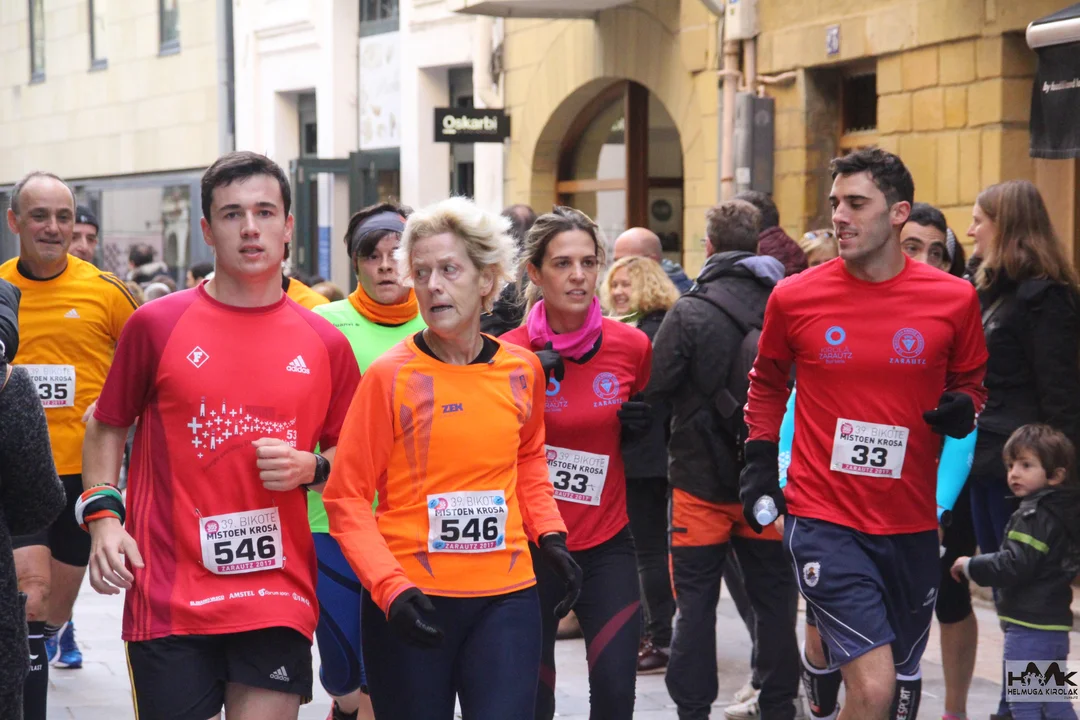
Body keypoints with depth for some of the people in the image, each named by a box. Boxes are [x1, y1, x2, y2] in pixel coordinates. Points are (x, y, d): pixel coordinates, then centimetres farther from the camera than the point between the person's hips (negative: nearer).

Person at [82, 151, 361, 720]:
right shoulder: (156, 324, 0)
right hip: (169, 601, -1)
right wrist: (102, 514, -3)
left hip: (279, 599, 2)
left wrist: (310, 469, -6)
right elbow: (107, 427, 11)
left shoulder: (325, 344, 5)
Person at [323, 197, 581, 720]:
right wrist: (391, 589, -19)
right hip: (409, 605, -2)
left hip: (507, 597, 3)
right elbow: (347, 499, -6)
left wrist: (550, 536, 10)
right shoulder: (390, 375, -7)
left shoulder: (522, 369, 4)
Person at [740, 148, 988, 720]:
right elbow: (767, 383, 14)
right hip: (823, 518, -3)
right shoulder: (795, 297, -4)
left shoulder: (953, 299, -2)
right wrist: (759, 459, 5)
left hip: (912, 523, 3)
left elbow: (969, 382, 14)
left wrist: (963, 410, -7)